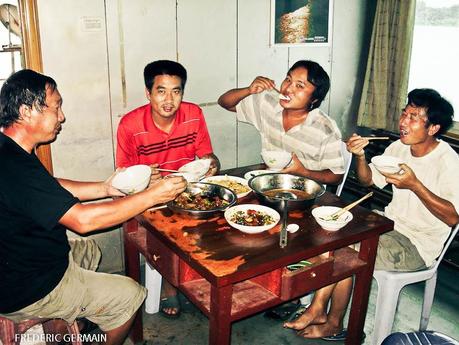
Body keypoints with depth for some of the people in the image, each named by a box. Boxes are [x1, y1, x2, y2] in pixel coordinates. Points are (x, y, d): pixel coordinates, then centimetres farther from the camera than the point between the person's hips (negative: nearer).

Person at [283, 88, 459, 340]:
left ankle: (334, 324, 2)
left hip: (418, 244, -6)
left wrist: (414, 185, -30)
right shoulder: (398, 148, 2)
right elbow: (368, 180, 10)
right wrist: (360, 156, -10)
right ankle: (317, 310, -9)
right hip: (391, 224, 7)